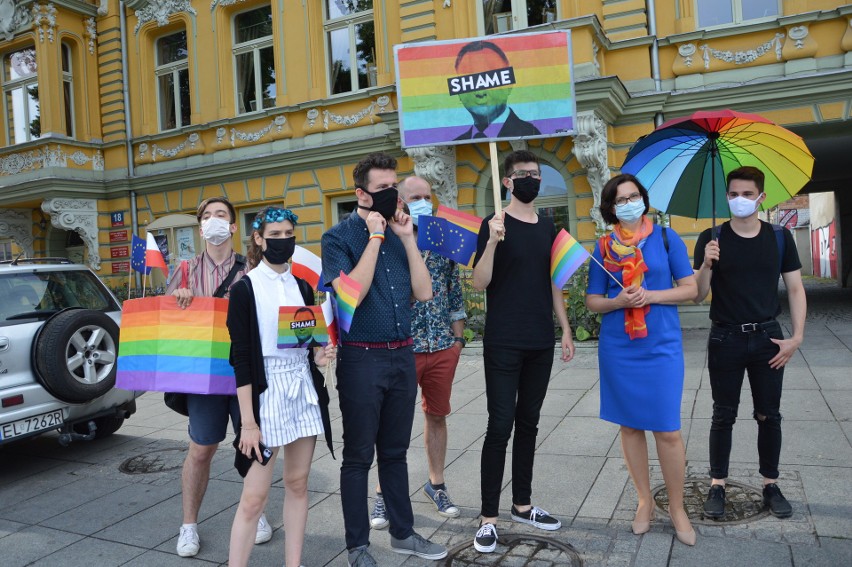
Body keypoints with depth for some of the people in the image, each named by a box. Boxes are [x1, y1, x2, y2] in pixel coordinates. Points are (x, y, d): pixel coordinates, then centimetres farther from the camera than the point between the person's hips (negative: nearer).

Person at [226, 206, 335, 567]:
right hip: (266, 391, -5)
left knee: (298, 484, 13)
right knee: (254, 496, -2)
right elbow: (241, 359, -10)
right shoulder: (245, 289, -7)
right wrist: (248, 421, -14)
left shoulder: (302, 287, 9)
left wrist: (319, 356, -5)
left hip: (304, 390, 5)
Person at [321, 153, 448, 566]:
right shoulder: (339, 237, -7)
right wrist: (374, 238, -16)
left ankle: (402, 533, 33)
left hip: (402, 356, 5)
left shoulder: (399, 232, 8)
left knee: (395, 451, 18)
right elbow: (351, 294, -21)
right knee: (358, 456, 7)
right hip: (362, 358, -5)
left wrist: (407, 239, -6)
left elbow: (423, 293, 1)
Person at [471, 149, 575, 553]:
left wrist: (565, 331, 12)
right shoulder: (494, 224, -5)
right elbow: (479, 283, -12)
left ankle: (522, 505, 27)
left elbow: (553, 283, 15)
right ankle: (488, 518, 7)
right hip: (503, 345, -5)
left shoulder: (548, 227, 11)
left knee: (528, 423, 13)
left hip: (541, 343, 5)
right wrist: (493, 241, -26)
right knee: (500, 427, -3)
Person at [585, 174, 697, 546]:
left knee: (668, 430, 0)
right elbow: (592, 301, 6)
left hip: (662, 347, -2)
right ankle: (645, 500, 28)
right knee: (630, 425, 10)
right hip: (618, 349, 2)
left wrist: (652, 296, -15)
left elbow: (690, 288, 0)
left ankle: (677, 508, 20)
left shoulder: (666, 238, 1)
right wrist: (617, 301, -14)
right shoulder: (604, 247, 4)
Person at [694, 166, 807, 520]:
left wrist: (796, 337, -3)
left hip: (767, 338, 2)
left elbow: (795, 289, 6)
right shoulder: (712, 239, -3)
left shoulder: (780, 238, 2)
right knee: (723, 416, 5)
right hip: (725, 340, -1)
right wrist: (706, 265, -24)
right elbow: (698, 295, -5)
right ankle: (717, 485, 16)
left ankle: (770, 485, 25)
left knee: (769, 416, 10)